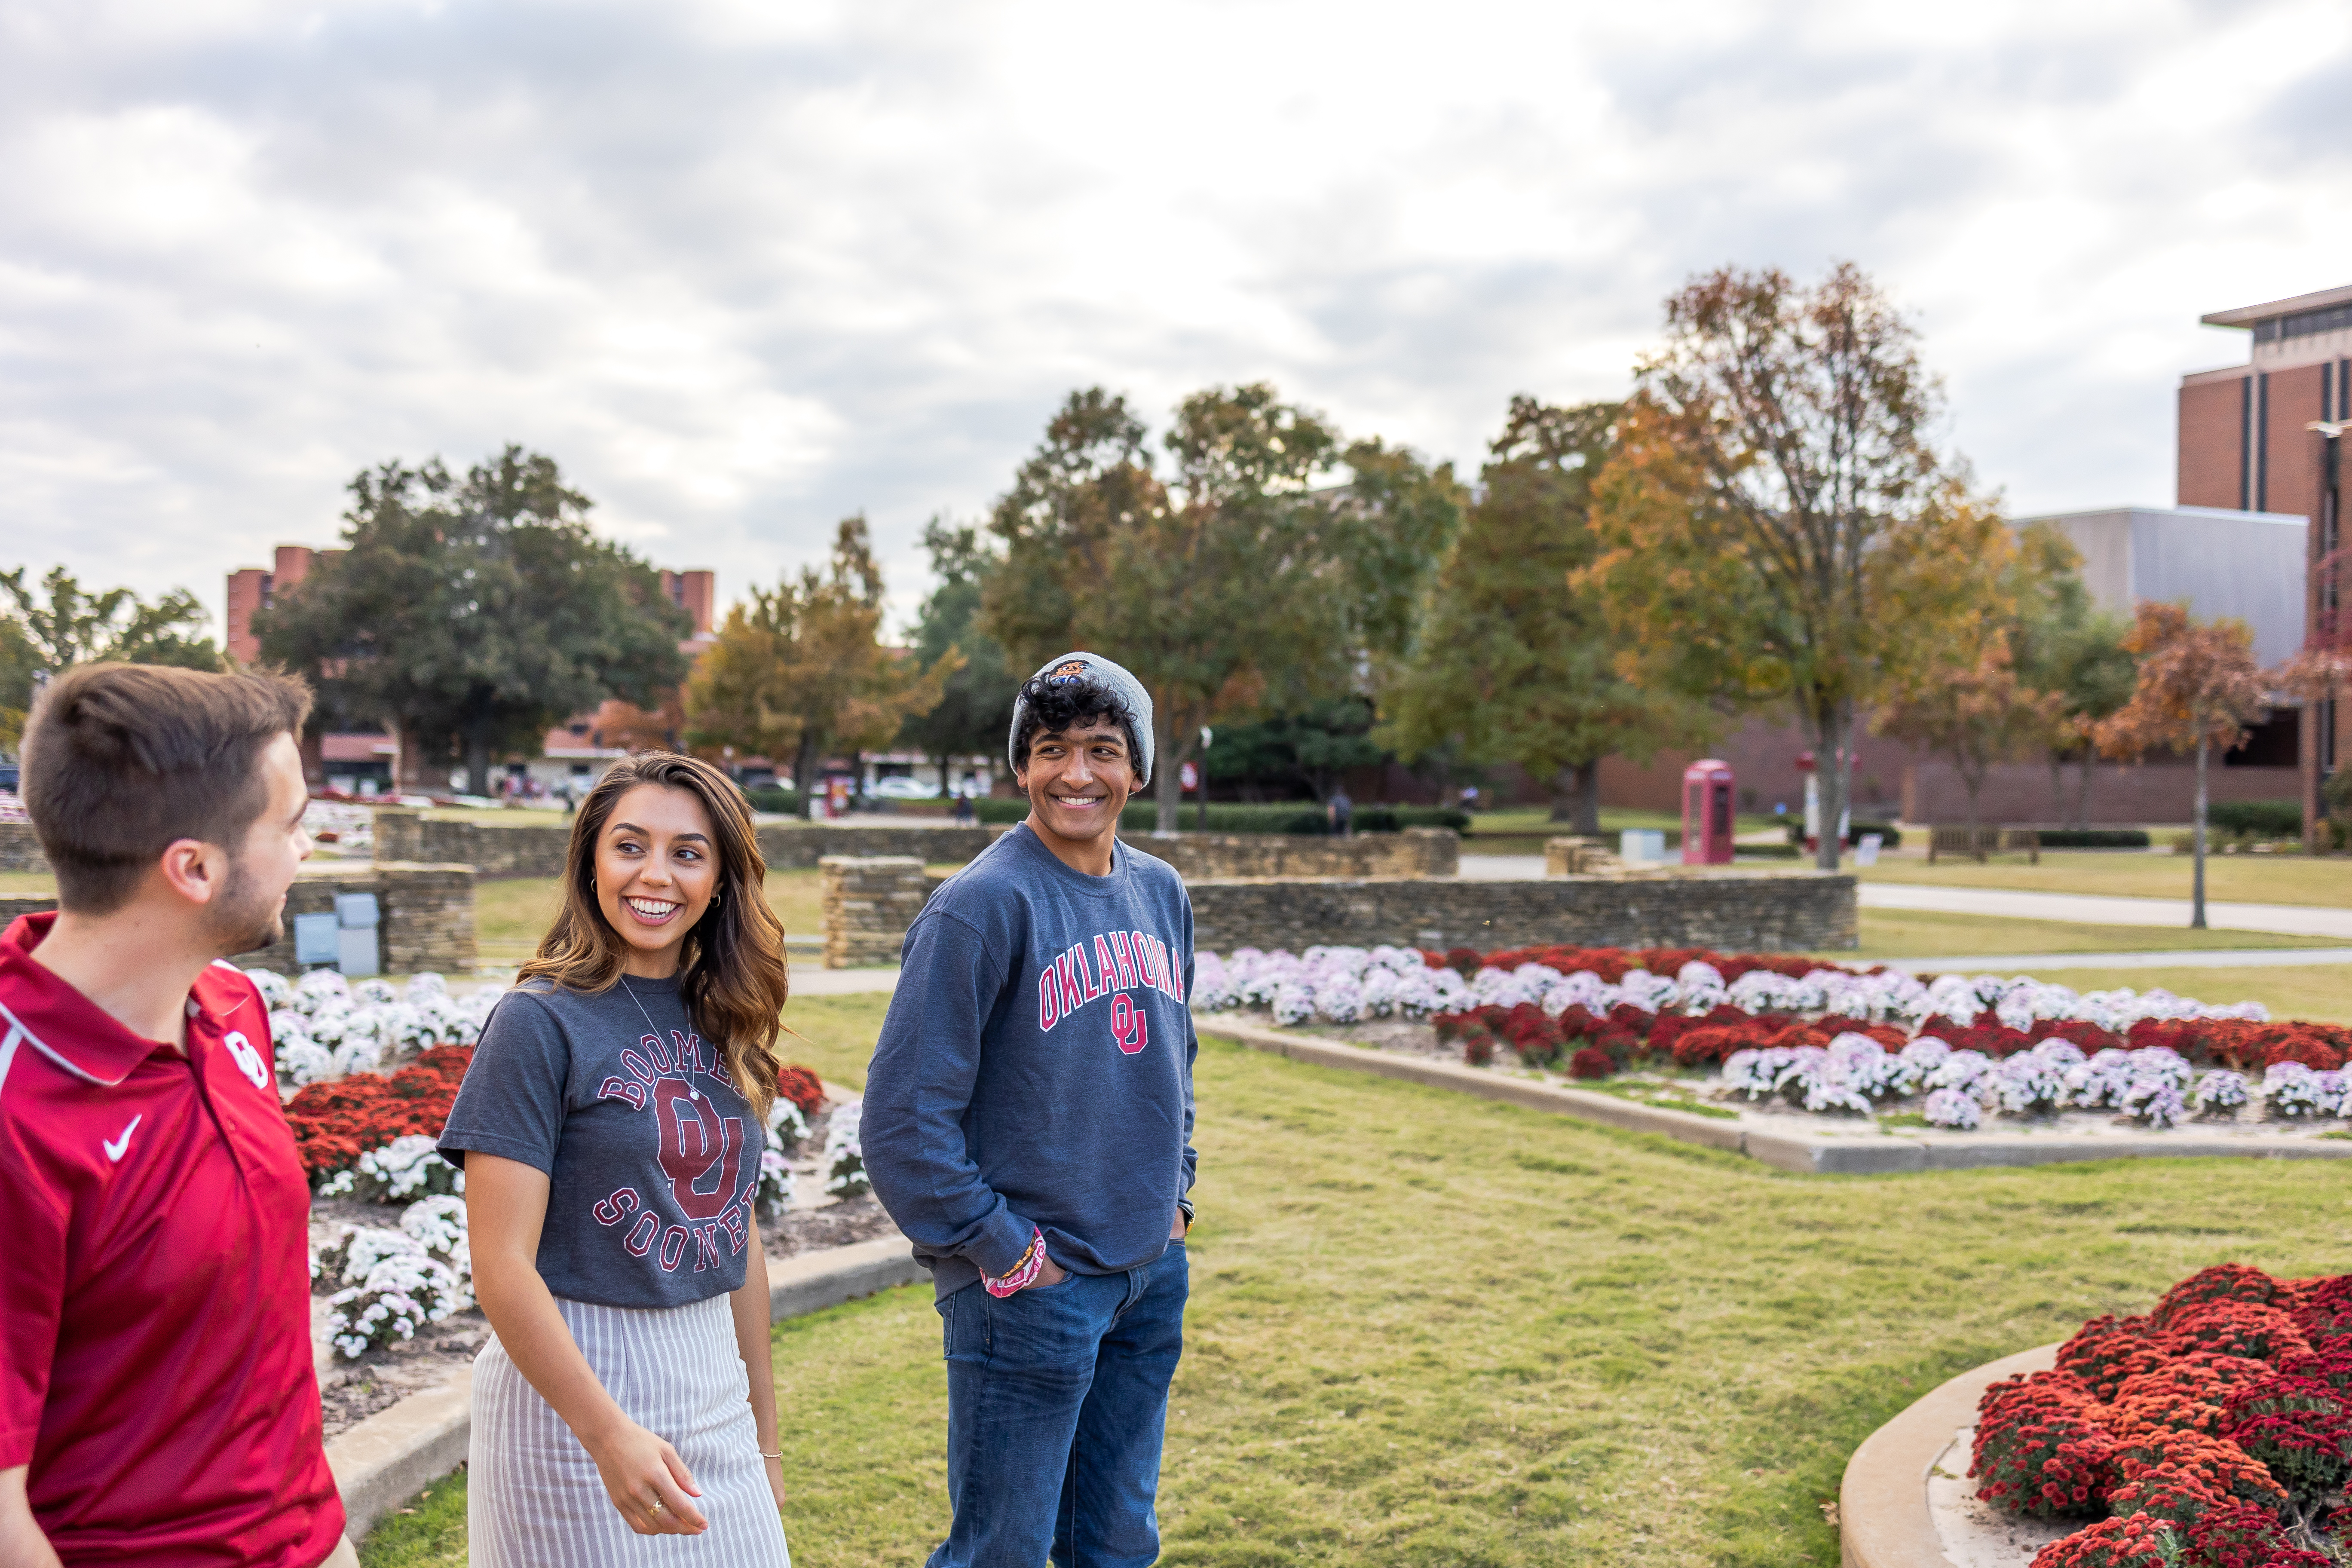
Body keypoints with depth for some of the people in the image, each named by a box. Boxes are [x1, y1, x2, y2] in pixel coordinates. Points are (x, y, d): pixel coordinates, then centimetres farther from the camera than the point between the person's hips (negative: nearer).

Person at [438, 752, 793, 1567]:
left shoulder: (723, 1025, 6)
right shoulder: (542, 1023, -12)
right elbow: (502, 1269, -16)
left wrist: (765, 1433, 14)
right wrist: (610, 1434, -25)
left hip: (712, 1389, 6)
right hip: (573, 1384, -6)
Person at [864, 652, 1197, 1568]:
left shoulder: (1161, 893, 7)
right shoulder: (984, 905, -15)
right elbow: (902, 1119, -17)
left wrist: (1173, 1199, 12)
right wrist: (1000, 1249, -14)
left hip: (1152, 1277, 7)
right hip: (1030, 1289, -6)